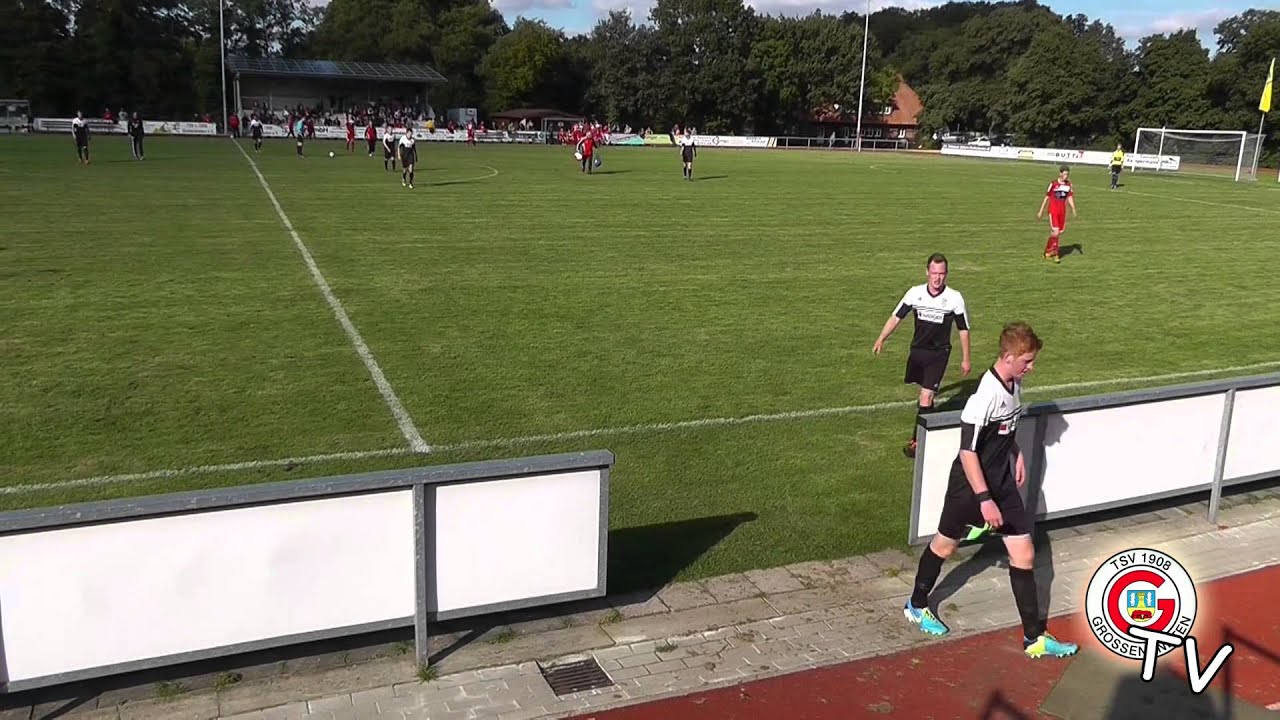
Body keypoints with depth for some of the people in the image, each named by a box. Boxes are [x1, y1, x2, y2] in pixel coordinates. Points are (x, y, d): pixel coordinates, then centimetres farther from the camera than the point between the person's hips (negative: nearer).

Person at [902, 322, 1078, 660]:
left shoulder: (1015, 383, -1)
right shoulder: (985, 395, -28)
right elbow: (967, 451, -27)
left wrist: (1017, 454, 16)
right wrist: (984, 499, -27)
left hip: (1003, 481, 7)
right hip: (971, 484, -7)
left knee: (1024, 554, 4)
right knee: (945, 544, 13)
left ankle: (1035, 637, 14)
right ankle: (916, 605, 36)